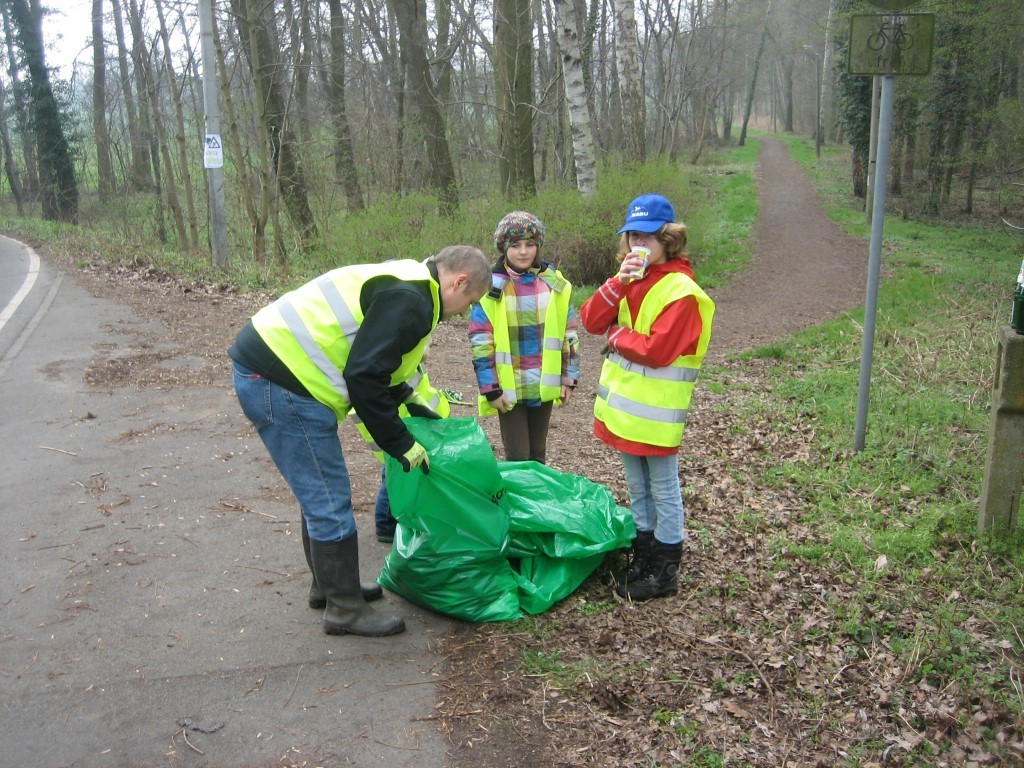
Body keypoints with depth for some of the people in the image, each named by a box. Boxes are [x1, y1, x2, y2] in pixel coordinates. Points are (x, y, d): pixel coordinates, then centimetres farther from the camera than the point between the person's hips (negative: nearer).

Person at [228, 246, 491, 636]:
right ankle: (345, 608, 11)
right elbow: (363, 377, -20)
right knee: (330, 503, -2)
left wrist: (407, 398, 25)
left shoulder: (402, 283, 16)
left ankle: (330, 585, 35)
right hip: (279, 383, -11)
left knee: (321, 495, 21)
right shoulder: (410, 302, -16)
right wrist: (402, 445, -11)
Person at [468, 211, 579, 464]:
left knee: (538, 454, 16)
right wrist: (490, 387, -12)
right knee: (517, 457, 3)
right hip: (509, 387, -3)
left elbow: (569, 333, 7)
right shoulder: (492, 286, -8)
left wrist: (569, 377, 4)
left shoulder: (555, 283, 1)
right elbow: (480, 342, -9)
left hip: (545, 384, 3)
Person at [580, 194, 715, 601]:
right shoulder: (631, 278, 9)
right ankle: (642, 556, 35)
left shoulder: (680, 290, -17)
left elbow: (656, 350, -24)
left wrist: (615, 335, -10)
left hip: (656, 412, -8)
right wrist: (618, 284, -15)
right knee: (637, 488, 20)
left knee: (663, 490, 6)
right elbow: (591, 320, -1)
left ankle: (665, 570, 18)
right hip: (623, 404, 8)